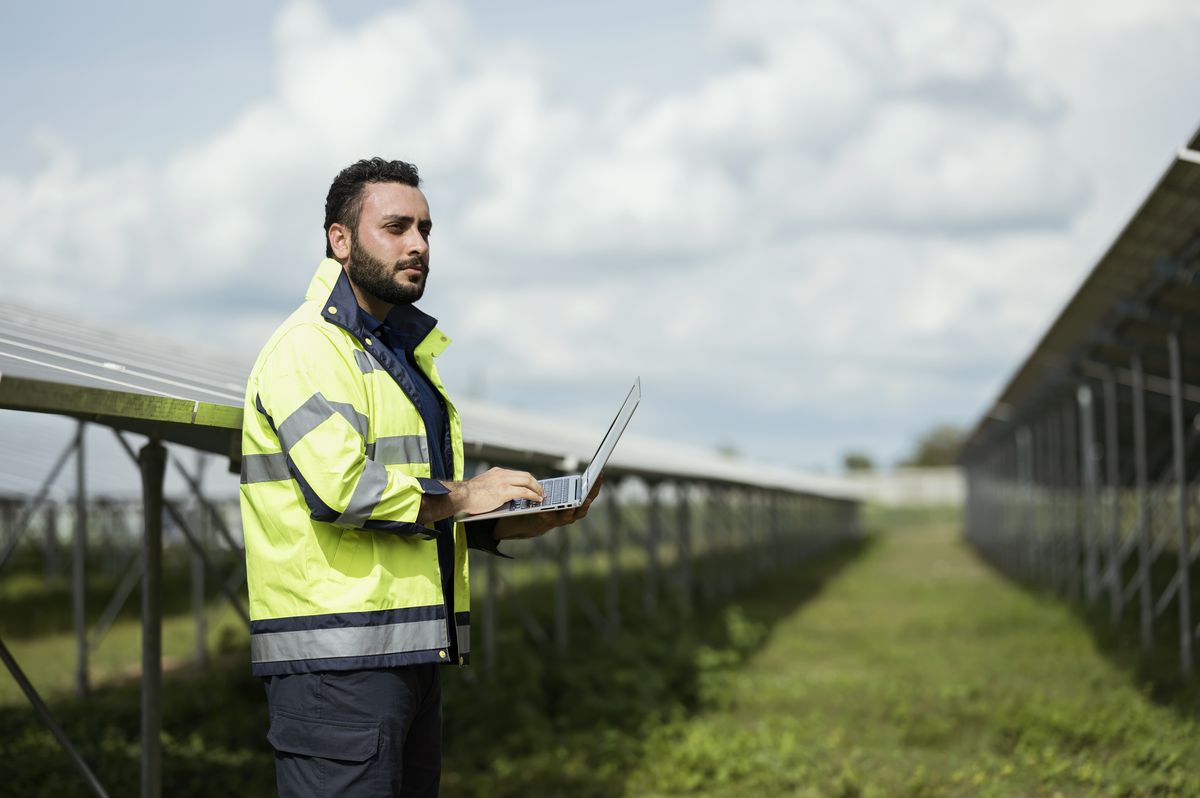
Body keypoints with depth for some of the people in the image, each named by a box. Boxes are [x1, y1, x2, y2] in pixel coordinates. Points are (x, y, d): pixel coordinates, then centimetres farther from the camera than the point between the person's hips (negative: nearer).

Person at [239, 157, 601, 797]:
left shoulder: (405, 353, 24)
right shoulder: (308, 347, -8)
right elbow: (340, 485, -22)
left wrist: (519, 522, 12)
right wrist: (460, 495, -11)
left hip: (412, 649, 10)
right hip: (334, 656, -10)